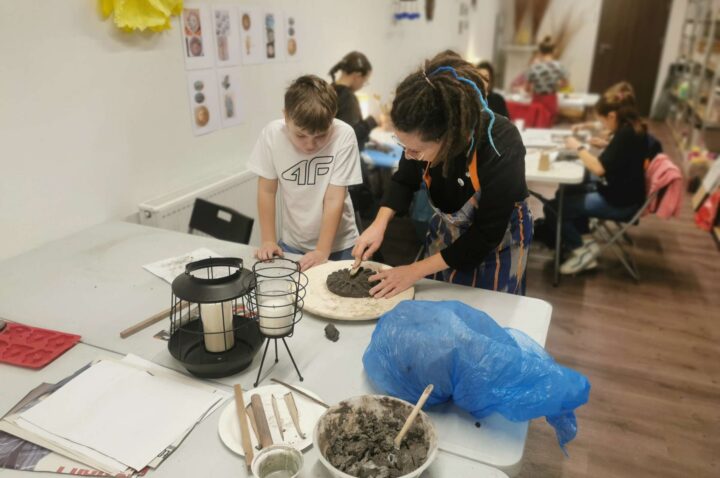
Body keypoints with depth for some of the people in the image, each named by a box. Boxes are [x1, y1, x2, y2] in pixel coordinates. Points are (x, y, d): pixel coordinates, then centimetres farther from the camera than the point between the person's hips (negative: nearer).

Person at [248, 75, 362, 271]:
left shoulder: (343, 136, -22)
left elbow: (334, 199, -19)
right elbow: (267, 191, -6)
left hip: (337, 245, -2)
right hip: (291, 244, 2)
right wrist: (269, 241, -7)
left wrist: (322, 251, -21)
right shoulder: (271, 134, -16)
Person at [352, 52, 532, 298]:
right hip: (446, 229, 4)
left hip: (499, 238, -4)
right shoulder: (426, 134, -26)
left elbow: (487, 235, -27)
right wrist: (379, 224, -20)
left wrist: (416, 271, -26)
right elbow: (404, 180, -4)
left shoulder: (501, 148, -38)